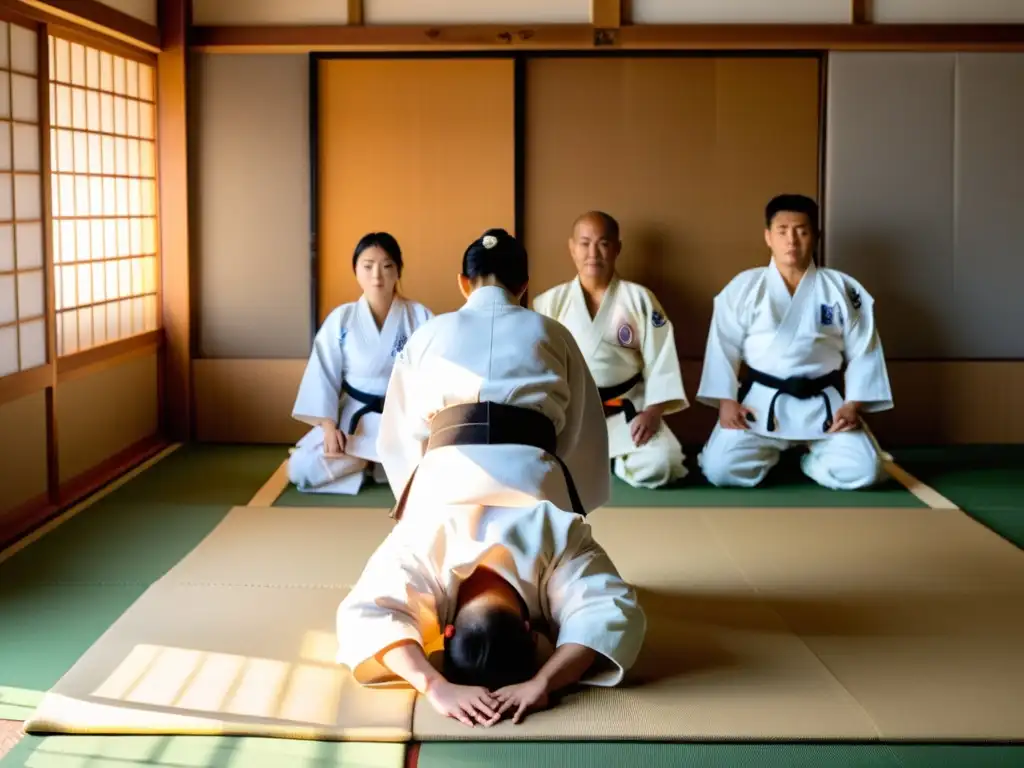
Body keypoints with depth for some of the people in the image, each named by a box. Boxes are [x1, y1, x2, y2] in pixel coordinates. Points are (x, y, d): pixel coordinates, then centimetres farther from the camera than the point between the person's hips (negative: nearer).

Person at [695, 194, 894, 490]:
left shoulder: (843, 290, 0)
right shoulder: (743, 288, -2)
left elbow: (863, 352, 3)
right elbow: (723, 347, 1)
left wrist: (852, 405, -7)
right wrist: (726, 401, -8)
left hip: (823, 405, 1)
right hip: (760, 403, -1)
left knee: (862, 472, -17)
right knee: (720, 469, -19)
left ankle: (811, 458, 18)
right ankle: (772, 455, 17)